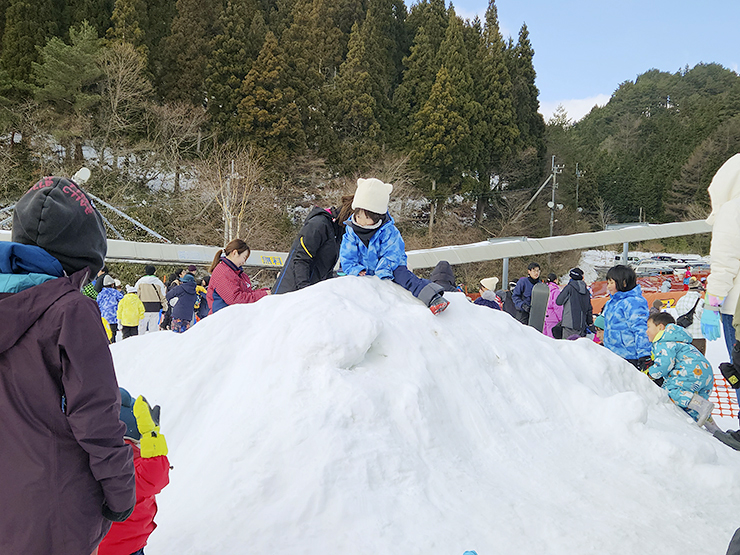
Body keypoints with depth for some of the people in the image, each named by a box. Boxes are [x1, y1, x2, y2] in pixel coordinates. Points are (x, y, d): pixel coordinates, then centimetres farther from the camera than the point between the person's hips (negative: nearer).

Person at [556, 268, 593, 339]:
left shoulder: (569, 287, -6)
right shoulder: (586, 291, 11)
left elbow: (558, 302, -4)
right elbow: (589, 309, 17)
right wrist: (590, 323, 26)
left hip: (570, 323, -6)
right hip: (582, 325, 6)